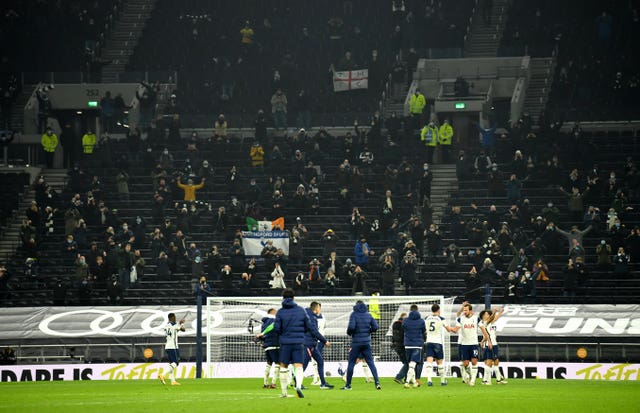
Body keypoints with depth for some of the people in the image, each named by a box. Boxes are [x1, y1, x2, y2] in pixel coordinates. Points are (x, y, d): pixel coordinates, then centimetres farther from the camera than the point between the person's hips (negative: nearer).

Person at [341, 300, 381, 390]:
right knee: (371, 362, 4)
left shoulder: (354, 314, -7)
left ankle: (348, 385, 8)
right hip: (366, 342, 3)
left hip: (356, 343, -3)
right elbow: (375, 327, 0)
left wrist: (349, 332, 1)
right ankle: (377, 382, -9)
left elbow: (351, 327, -19)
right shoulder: (368, 315, 5)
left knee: (351, 363, 5)